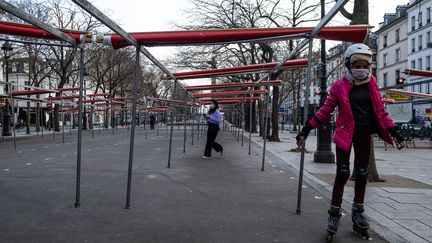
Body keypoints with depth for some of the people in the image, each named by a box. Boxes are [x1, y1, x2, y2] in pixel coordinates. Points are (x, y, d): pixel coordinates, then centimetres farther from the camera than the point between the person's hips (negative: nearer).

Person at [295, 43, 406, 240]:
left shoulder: (372, 85, 5)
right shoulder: (340, 86, -6)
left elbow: (381, 112, 11)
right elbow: (324, 112, -4)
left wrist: (394, 132, 6)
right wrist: (305, 130, -10)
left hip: (364, 134, 4)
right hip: (345, 133, -4)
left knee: (362, 174, 10)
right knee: (342, 174, -5)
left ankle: (358, 211, 25)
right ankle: (334, 213, 7)